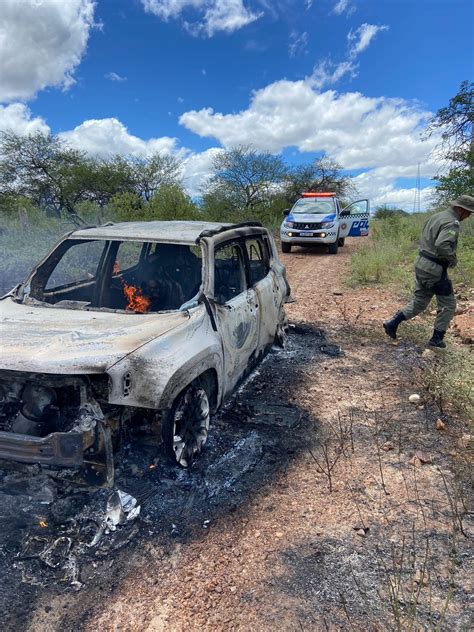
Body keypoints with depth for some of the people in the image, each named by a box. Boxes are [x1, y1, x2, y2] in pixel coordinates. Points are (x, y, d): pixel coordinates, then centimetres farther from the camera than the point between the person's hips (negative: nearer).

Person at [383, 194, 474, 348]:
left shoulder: (436, 216, 11)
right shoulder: (452, 223, -18)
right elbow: (442, 245, -34)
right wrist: (453, 259, -15)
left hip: (421, 264, 9)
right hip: (434, 270, -9)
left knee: (419, 302, 19)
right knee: (448, 305, 8)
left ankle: (392, 323, 12)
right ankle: (437, 338, 14)